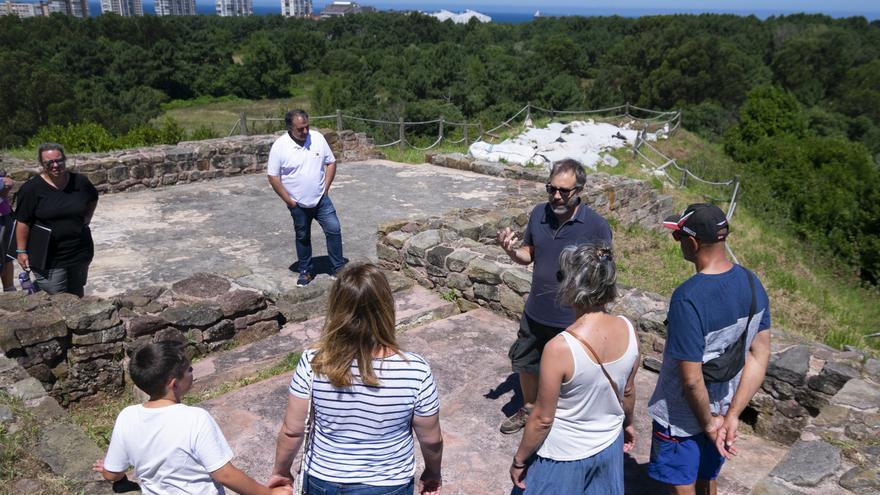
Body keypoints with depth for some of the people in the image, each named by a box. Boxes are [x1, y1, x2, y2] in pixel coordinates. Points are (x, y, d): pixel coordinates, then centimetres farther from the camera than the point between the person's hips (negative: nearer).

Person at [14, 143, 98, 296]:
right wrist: (21, 251, -11)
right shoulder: (32, 188, -10)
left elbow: (93, 199, 22)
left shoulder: (80, 182, 0)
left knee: (77, 295, 18)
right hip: (48, 259, -4)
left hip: (80, 253, 4)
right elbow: (23, 223, -9)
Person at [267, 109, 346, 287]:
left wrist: (326, 187, -2)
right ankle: (306, 271, 29)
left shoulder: (318, 138, -6)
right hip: (298, 204, -2)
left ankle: (338, 268, 11)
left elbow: (331, 162, 4)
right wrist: (288, 200, -11)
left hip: (321, 199, 2)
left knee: (334, 229, -3)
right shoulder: (279, 146, -15)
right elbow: (273, 176, -10)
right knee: (303, 237, 13)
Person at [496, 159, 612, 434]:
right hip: (535, 314, 5)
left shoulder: (596, 226, -18)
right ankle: (529, 409, 50)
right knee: (525, 363, 23)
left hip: (572, 321, -5)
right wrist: (512, 251, -13)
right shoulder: (539, 214, -4)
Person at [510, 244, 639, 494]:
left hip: (564, 457, -5)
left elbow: (542, 419, -21)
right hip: (609, 447, 5)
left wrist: (519, 459, -5)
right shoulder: (628, 330, -15)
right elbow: (628, 391, 2)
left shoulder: (560, 348, -32)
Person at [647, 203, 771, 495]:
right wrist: (732, 416, -4)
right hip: (722, 409, 7)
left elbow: (691, 379, -27)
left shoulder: (688, 298, -31)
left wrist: (709, 423, -10)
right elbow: (760, 357, -4)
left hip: (682, 417, -6)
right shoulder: (752, 283, -8)